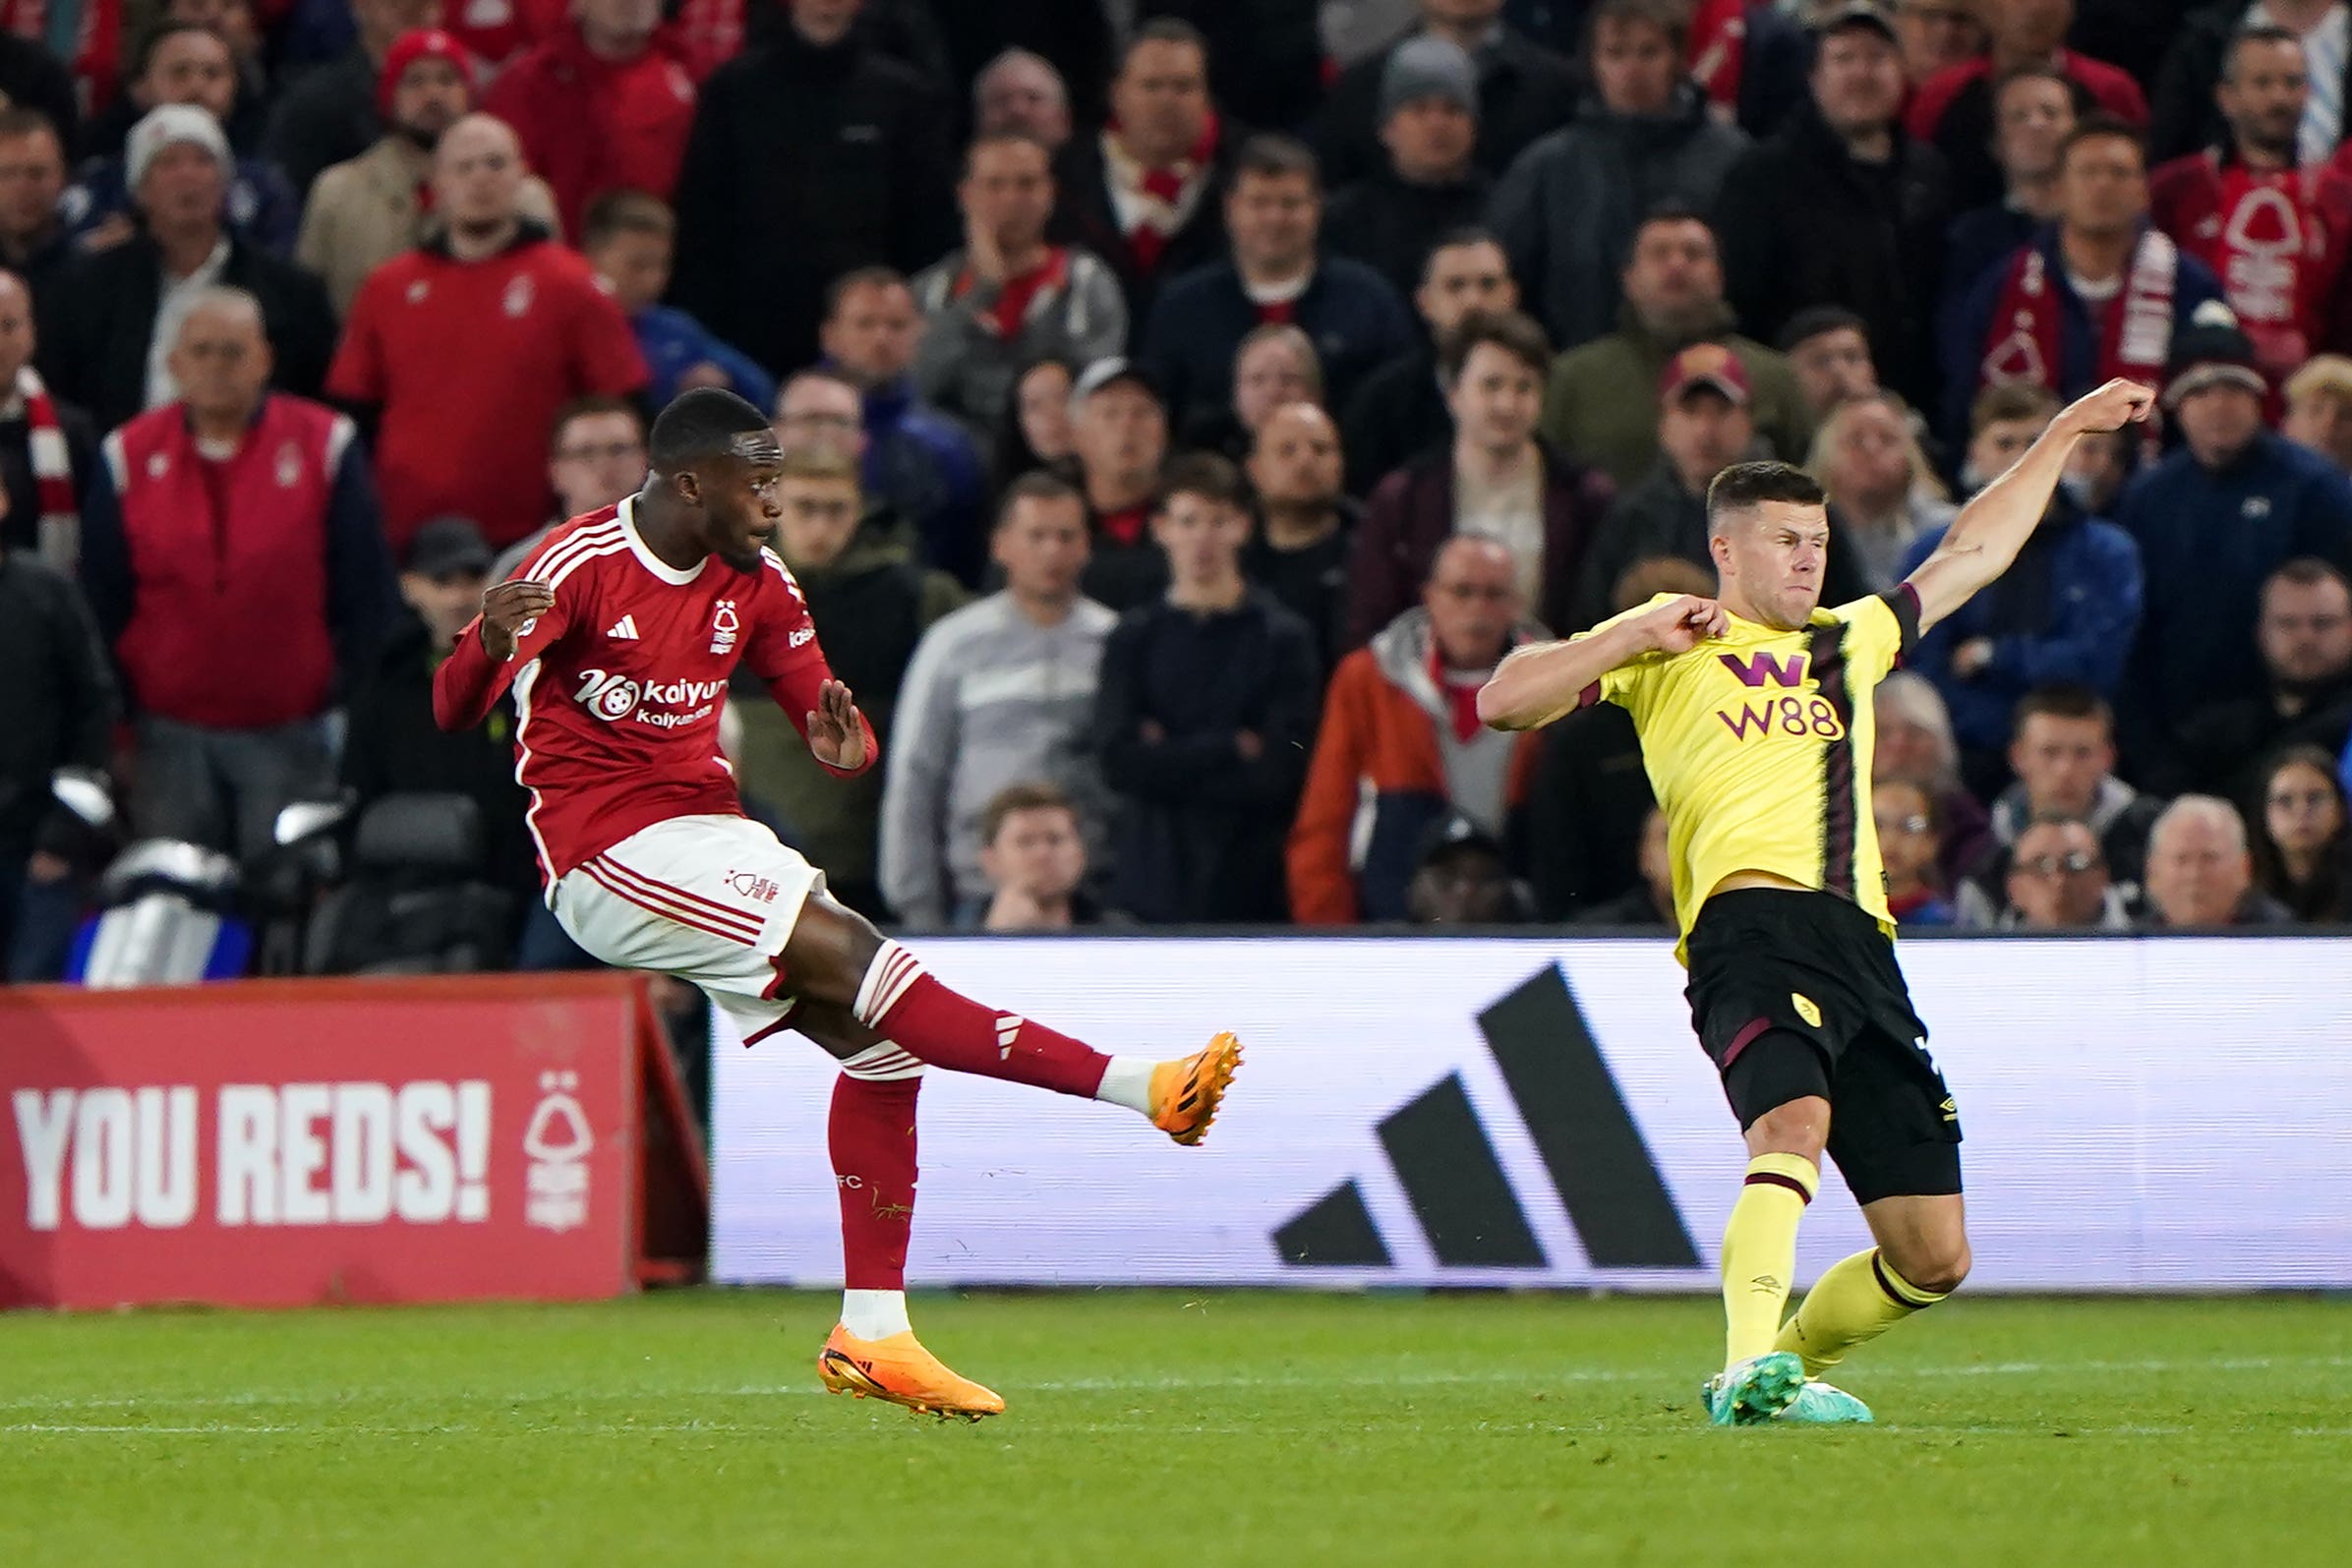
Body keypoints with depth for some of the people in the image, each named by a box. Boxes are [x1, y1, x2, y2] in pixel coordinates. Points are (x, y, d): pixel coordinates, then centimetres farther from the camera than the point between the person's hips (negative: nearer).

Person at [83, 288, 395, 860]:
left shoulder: (325, 446, -1)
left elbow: (366, 597, 1)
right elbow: (101, 606, 9)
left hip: (291, 740, -2)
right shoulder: (130, 457, 4)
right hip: (169, 738, 2)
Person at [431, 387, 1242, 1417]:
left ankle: (872, 1332, -1)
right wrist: (488, 649, -41)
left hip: (709, 836, 8)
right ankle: (1141, 1090, -30)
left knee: (880, 1039, -6)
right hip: (609, 849, -8)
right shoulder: (580, 567, -11)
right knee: (849, 954, -23)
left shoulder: (755, 585, 8)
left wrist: (844, 743, -16)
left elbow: (830, 723, 10)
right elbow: (454, 711, -17)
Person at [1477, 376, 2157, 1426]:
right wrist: (1637, 635, -3)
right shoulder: (1667, 648, 16)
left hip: (1863, 946, 7)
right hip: (1751, 917, -7)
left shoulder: (1850, 642, 32)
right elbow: (1504, 702, 7)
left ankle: (1788, 1366, 22)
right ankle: (1753, 1370, -46)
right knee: (1796, 1118, -36)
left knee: (1933, 1258, 2)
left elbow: (1971, 555, 44)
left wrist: (2067, 431, 47)